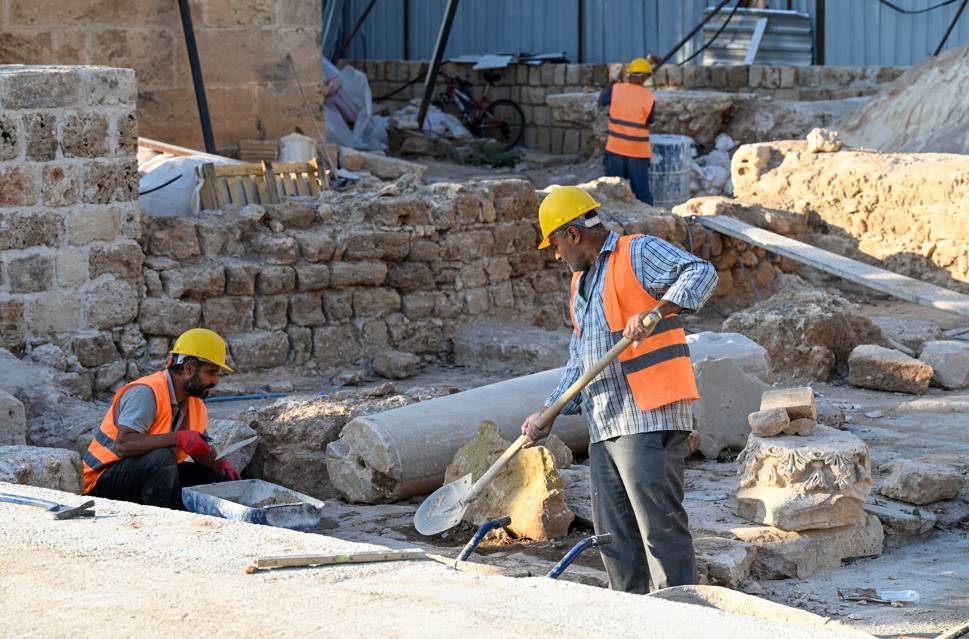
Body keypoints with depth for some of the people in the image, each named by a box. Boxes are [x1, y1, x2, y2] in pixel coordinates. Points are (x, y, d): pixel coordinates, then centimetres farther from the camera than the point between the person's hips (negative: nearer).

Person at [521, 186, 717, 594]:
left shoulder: (639, 253, -1)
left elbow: (701, 273, -17)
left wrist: (656, 312, -31)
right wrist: (548, 414, 13)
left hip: (649, 419, -9)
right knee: (614, 534, 9)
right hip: (604, 427, 9)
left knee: (661, 525, -11)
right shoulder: (581, 284, 25)